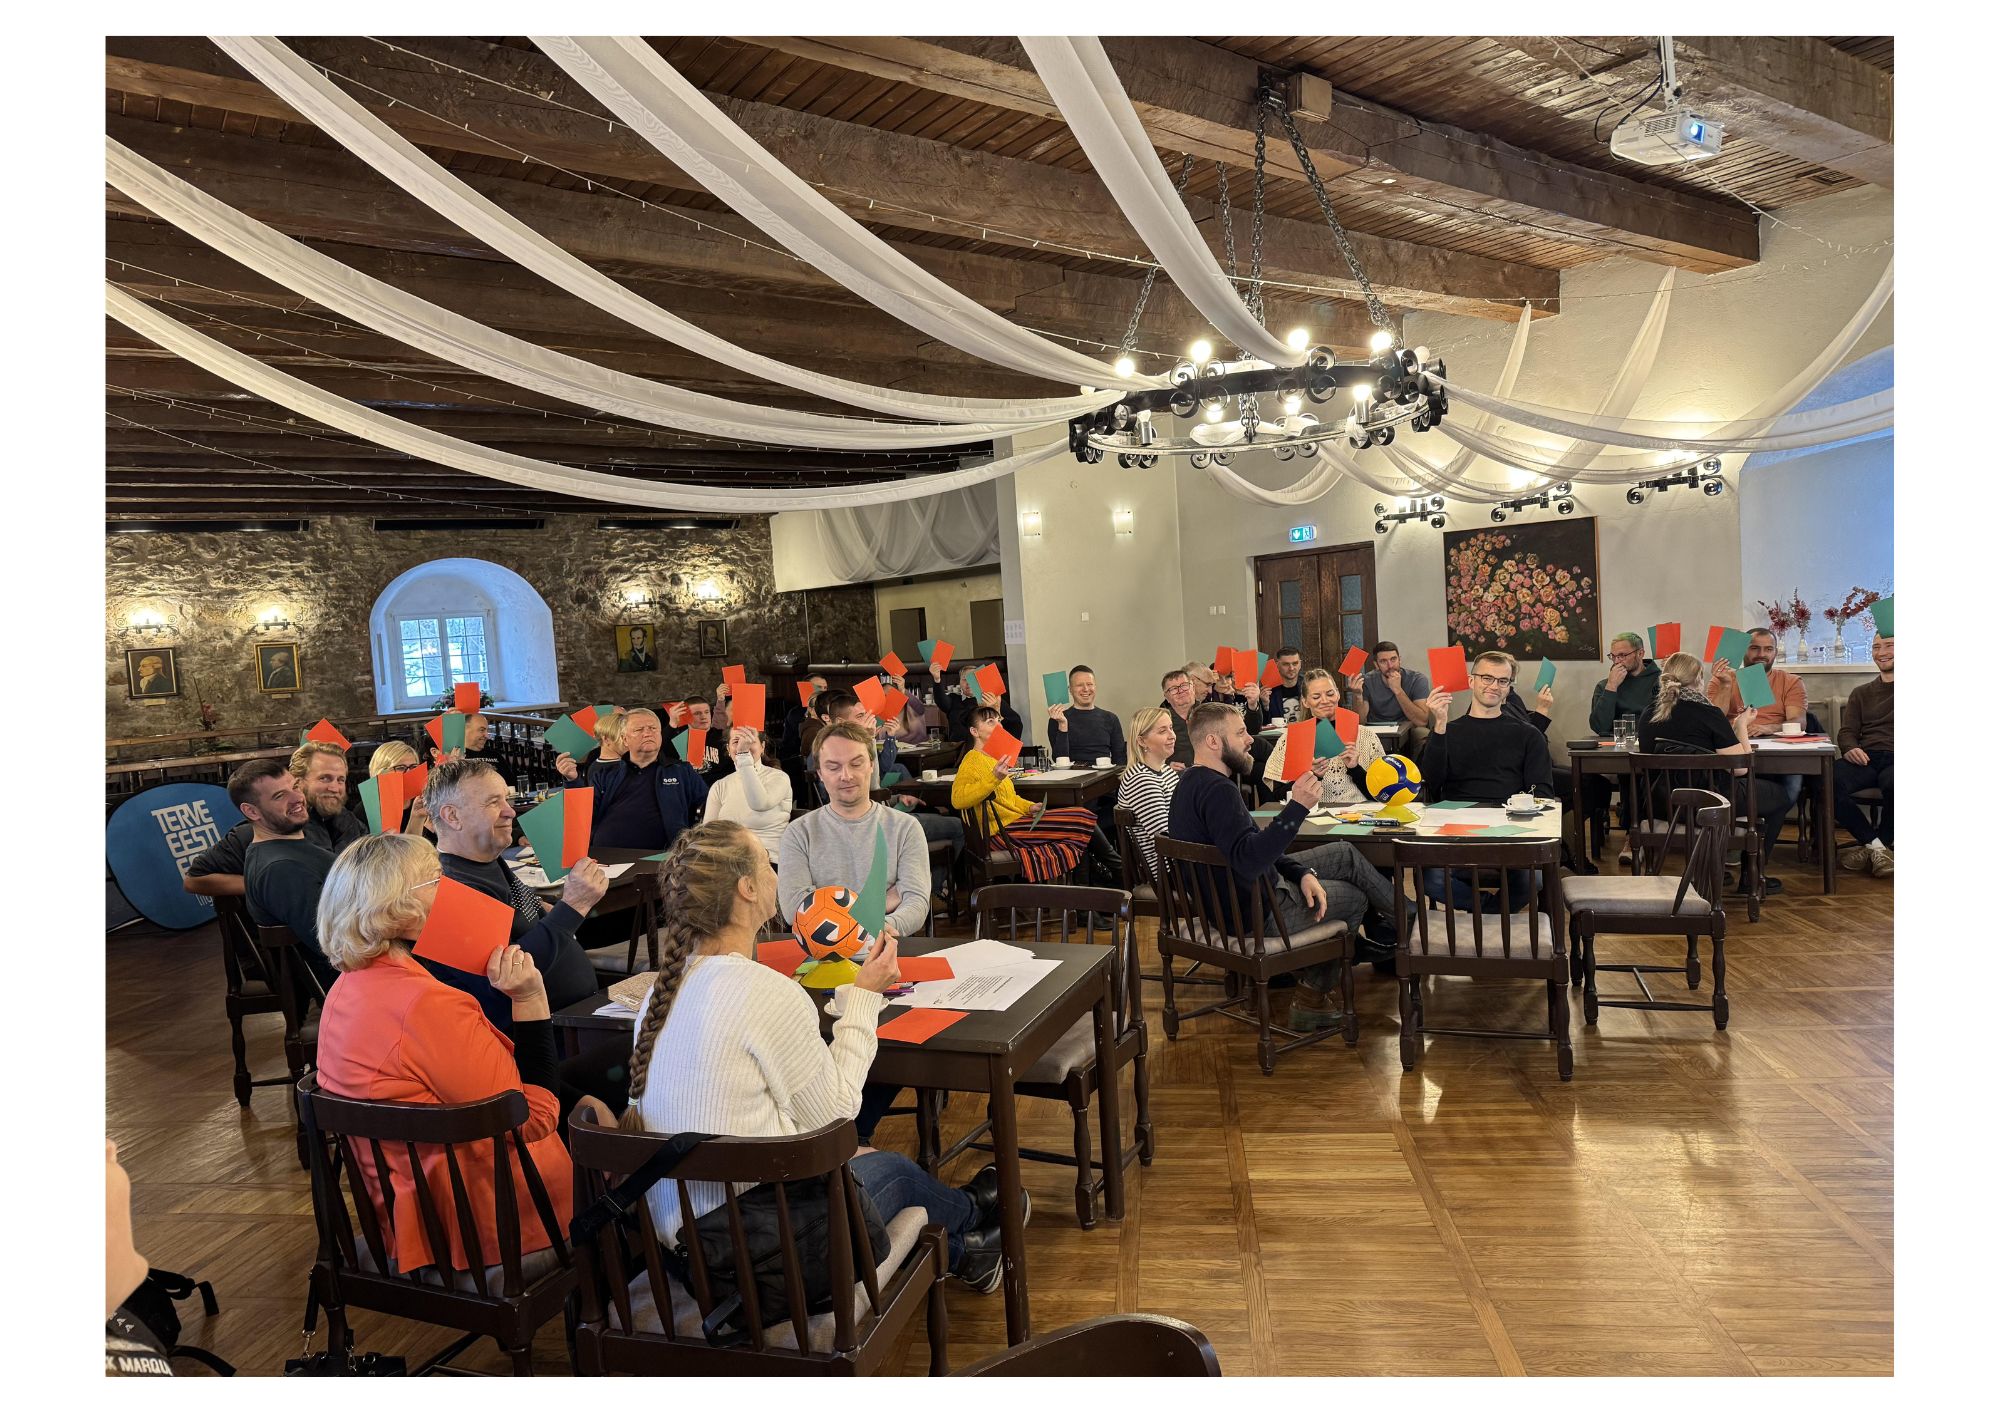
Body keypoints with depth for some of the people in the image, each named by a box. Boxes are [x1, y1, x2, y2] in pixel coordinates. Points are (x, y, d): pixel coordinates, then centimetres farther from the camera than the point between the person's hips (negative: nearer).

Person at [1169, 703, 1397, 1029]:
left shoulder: (1193, 783, 7)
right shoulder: (1217, 790, -27)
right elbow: (1247, 859, -38)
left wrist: (1301, 873, 0)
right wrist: (1297, 807, -41)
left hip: (1229, 896, 10)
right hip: (1254, 912, -10)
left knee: (1344, 853, 16)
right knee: (1355, 898, 11)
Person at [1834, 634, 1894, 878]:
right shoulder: (1861, 693, 27)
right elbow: (1847, 731, 17)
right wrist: (1850, 747, -6)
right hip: (1866, 758, 3)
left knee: (1891, 783, -41)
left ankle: (1870, 846, -20)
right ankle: (1877, 845, -21)